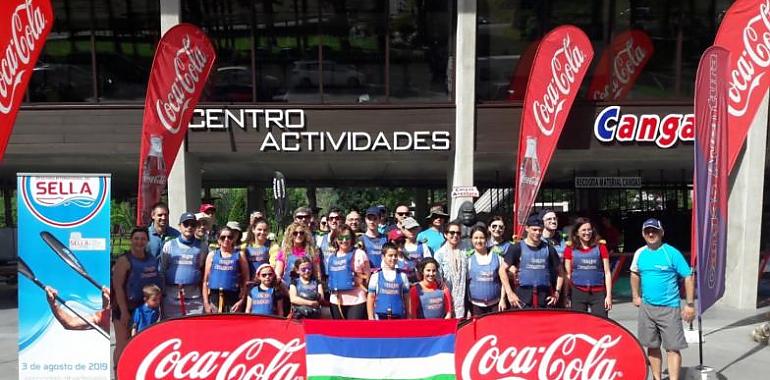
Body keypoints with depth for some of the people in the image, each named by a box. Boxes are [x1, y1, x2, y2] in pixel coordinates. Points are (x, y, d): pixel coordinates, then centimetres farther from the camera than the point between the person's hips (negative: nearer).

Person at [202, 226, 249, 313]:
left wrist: (241, 300, -6)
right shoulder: (212, 255, 11)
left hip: (233, 298, -1)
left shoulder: (239, 255, 7)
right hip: (214, 297, 1)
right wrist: (206, 302, 2)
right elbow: (205, 280, 9)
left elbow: (245, 280, 3)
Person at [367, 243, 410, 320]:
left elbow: (406, 298, 7)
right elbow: (371, 297, 3)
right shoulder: (376, 276, 3)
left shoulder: (402, 276, 6)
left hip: (398, 317, 1)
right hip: (380, 317, -1)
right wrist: (371, 317, -3)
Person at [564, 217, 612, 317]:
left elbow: (607, 272, 4)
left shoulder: (600, 247, 4)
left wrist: (608, 295, -1)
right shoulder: (570, 249, 4)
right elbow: (568, 274, 7)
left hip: (598, 293, 0)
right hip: (577, 293, 1)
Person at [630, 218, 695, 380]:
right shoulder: (640, 253, 3)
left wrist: (689, 304, -11)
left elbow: (689, 277, -9)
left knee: (672, 347, -4)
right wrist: (636, 296, 17)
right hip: (646, 307, 5)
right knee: (652, 345, 13)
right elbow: (635, 274, 21)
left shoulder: (672, 253, -11)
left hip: (669, 308, -5)